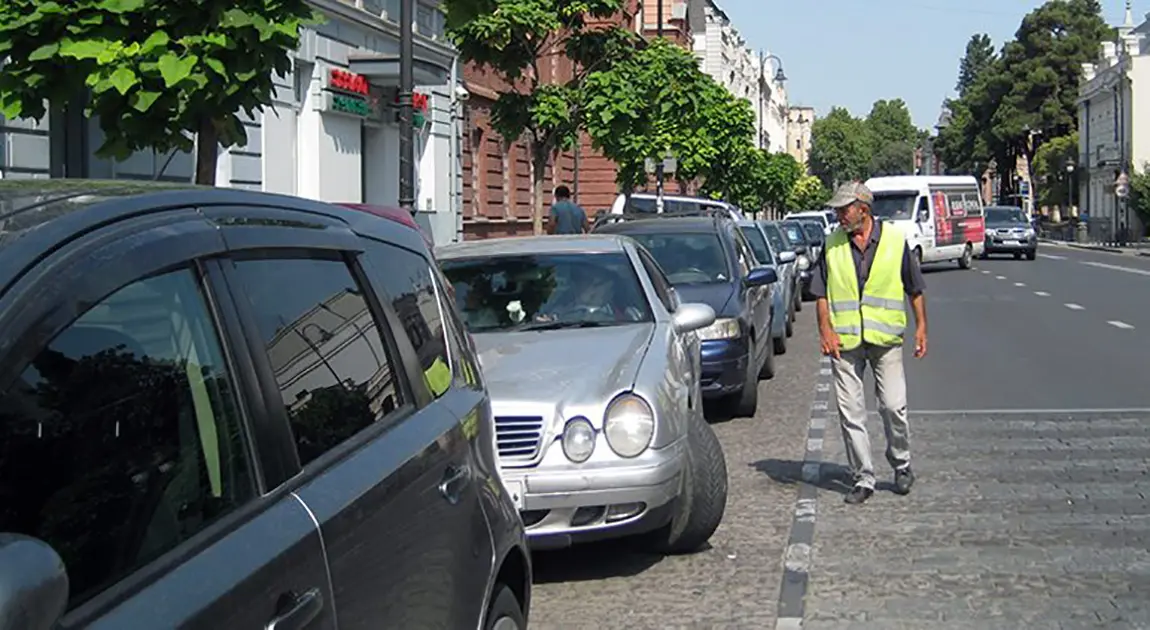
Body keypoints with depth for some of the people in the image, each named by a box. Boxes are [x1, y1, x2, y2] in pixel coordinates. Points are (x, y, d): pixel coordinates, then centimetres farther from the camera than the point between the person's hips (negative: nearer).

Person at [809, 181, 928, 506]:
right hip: (844, 341, 2)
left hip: (885, 338, -2)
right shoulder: (833, 244, 5)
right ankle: (863, 478, 12)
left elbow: (915, 288, 9)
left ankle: (901, 465, 23)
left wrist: (921, 327, 4)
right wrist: (826, 329, -5)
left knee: (894, 407, -2)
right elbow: (821, 292, 7)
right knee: (850, 413, 2)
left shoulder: (895, 240, 1)